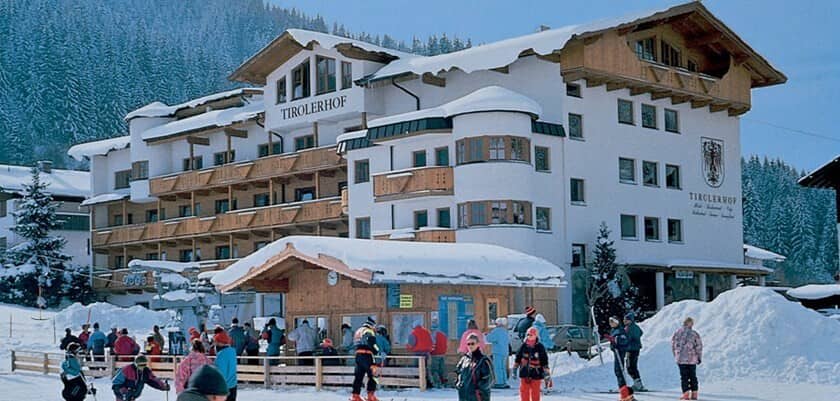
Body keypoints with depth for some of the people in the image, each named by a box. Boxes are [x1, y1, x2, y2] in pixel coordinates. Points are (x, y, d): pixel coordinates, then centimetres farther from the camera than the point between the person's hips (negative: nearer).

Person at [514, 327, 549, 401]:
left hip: (536, 375, -3)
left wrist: (547, 375, -7)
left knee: (535, 394, 5)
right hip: (524, 374, 3)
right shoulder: (523, 346, 1)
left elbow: (544, 362, -5)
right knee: (524, 392, 6)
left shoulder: (540, 347, -7)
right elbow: (517, 359, 11)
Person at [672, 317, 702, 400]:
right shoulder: (694, 334, -6)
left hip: (681, 359, 0)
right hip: (692, 359, 0)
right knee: (693, 376, 12)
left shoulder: (677, 333, -1)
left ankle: (686, 394, -4)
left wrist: (676, 356, 16)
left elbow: (673, 345, 5)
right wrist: (699, 357, 8)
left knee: (684, 376, 4)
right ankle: (694, 393, 13)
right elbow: (699, 346, -4)